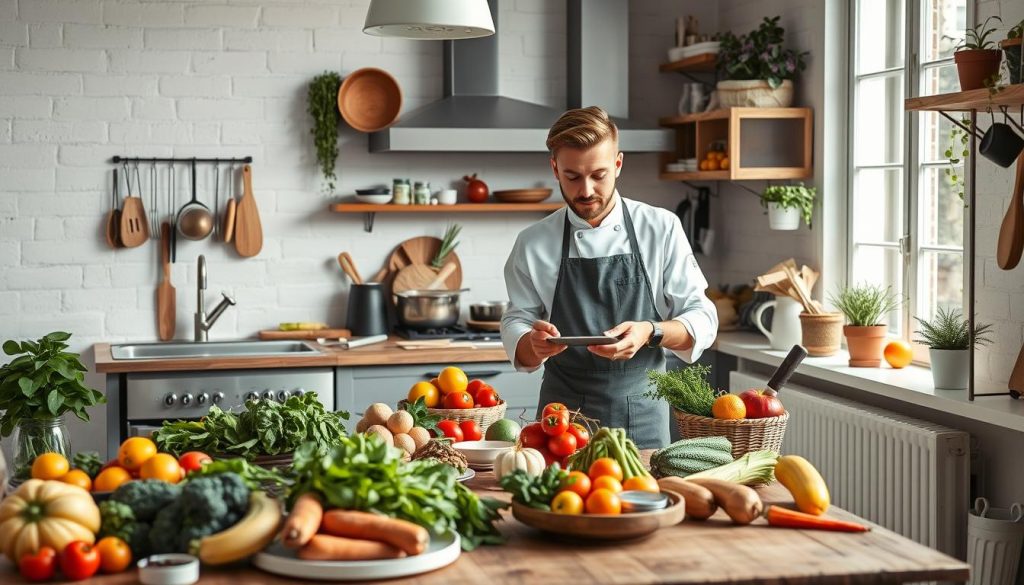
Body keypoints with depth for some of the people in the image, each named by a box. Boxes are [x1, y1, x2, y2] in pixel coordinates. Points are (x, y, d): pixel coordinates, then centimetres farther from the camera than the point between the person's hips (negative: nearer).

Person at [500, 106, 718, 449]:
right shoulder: (534, 244, 0)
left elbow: (702, 321, -2)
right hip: (563, 419, 1)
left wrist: (651, 333, -21)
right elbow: (516, 332, 4)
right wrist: (533, 344, -19)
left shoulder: (661, 229, -2)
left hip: (641, 419, 0)